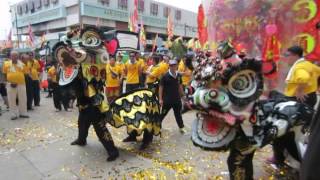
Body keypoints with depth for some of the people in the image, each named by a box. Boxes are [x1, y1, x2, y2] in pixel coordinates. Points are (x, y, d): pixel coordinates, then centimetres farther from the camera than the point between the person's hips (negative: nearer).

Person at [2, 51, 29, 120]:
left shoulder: (22, 64, 2)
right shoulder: (6, 64, 1)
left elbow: (25, 73, 7)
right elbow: (5, 74, 6)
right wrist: (8, 81, -4)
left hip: (21, 84, 1)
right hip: (10, 84, -1)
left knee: (23, 99, 7)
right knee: (12, 100, 5)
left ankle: (23, 113, 20)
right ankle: (14, 114, 16)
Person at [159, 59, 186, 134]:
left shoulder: (179, 75, 2)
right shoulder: (165, 76, -13)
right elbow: (161, 87, -10)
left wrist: (182, 95, 15)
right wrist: (160, 99, -13)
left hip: (177, 98, 4)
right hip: (167, 99, -4)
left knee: (178, 113, 17)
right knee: (163, 114, 8)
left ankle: (181, 127, 30)